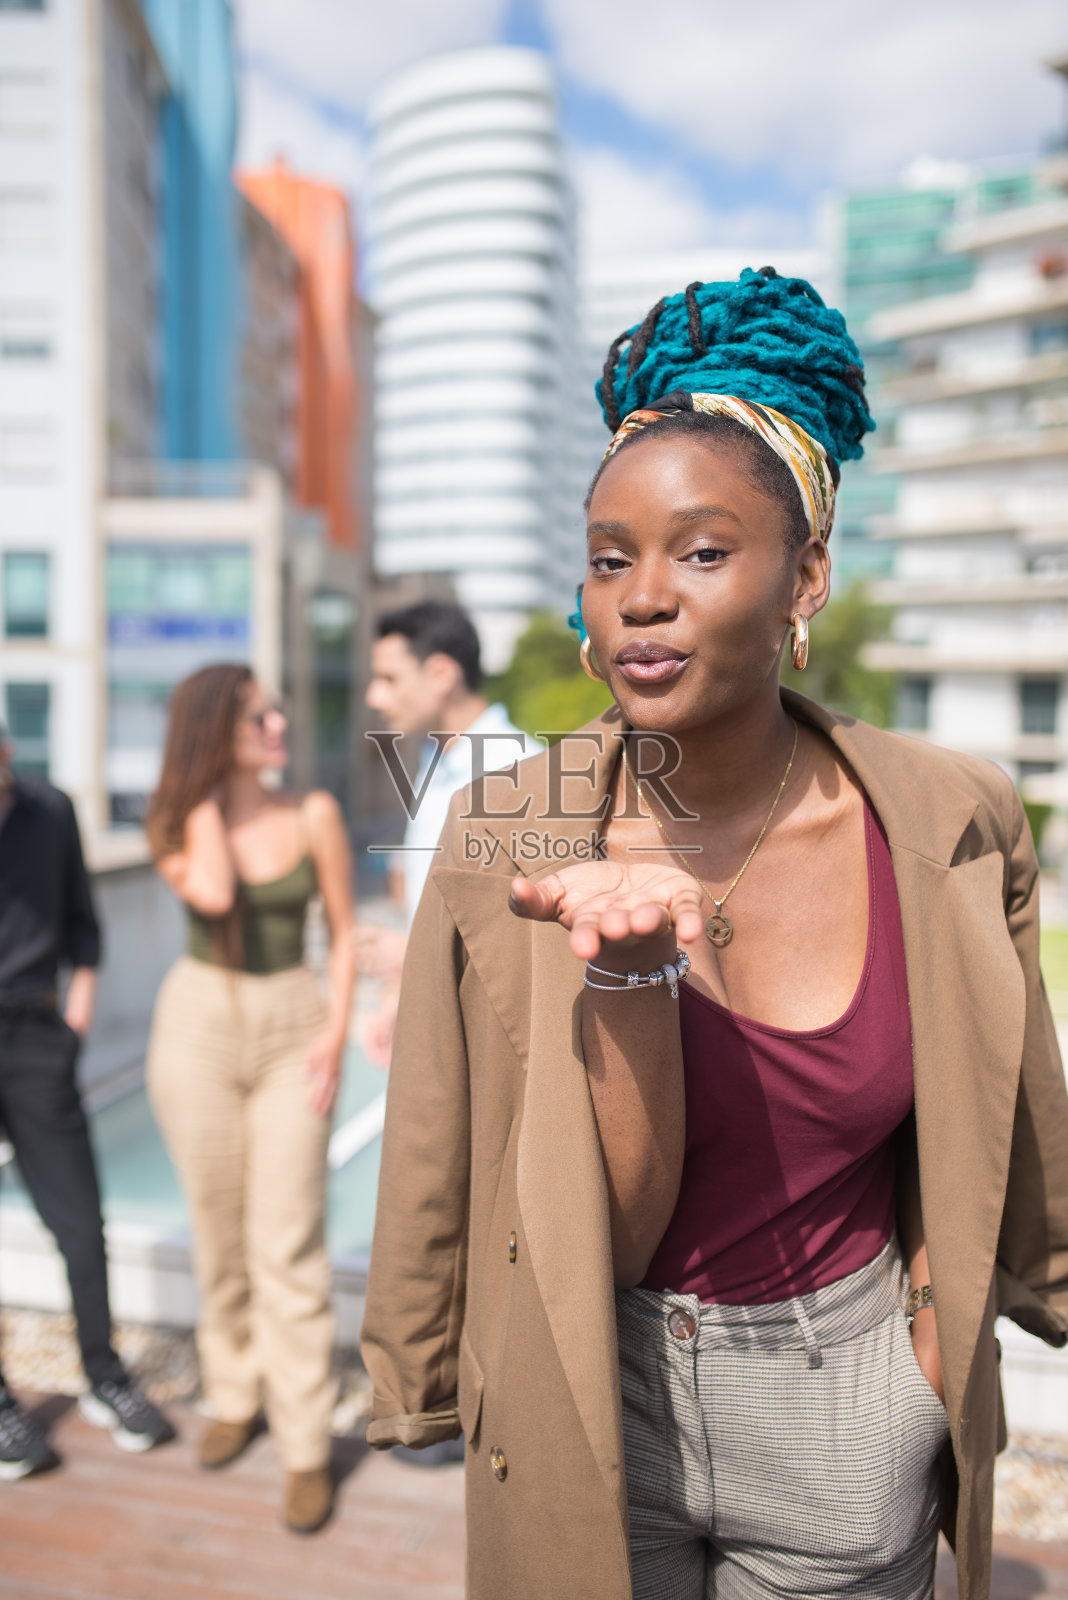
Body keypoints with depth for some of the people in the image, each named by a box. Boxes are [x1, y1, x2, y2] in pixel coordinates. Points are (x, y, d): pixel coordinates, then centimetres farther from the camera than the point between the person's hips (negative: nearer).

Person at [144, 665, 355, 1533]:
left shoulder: (313, 814, -3)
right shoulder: (180, 823, -1)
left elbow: (344, 931, 2)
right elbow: (212, 892, -22)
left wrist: (336, 1028, -9)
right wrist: (210, 789, -10)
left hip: (292, 1029, -1)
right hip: (198, 1025, 2)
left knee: (288, 1245, -3)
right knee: (218, 1231, 14)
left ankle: (308, 1448, 10)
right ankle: (234, 1394, 36)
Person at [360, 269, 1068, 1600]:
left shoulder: (949, 827, -13)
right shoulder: (513, 836, -17)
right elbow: (614, 1229, -15)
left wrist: (943, 1332, 15)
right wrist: (632, 967, -30)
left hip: (848, 1404, 1)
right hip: (594, 1395, 0)